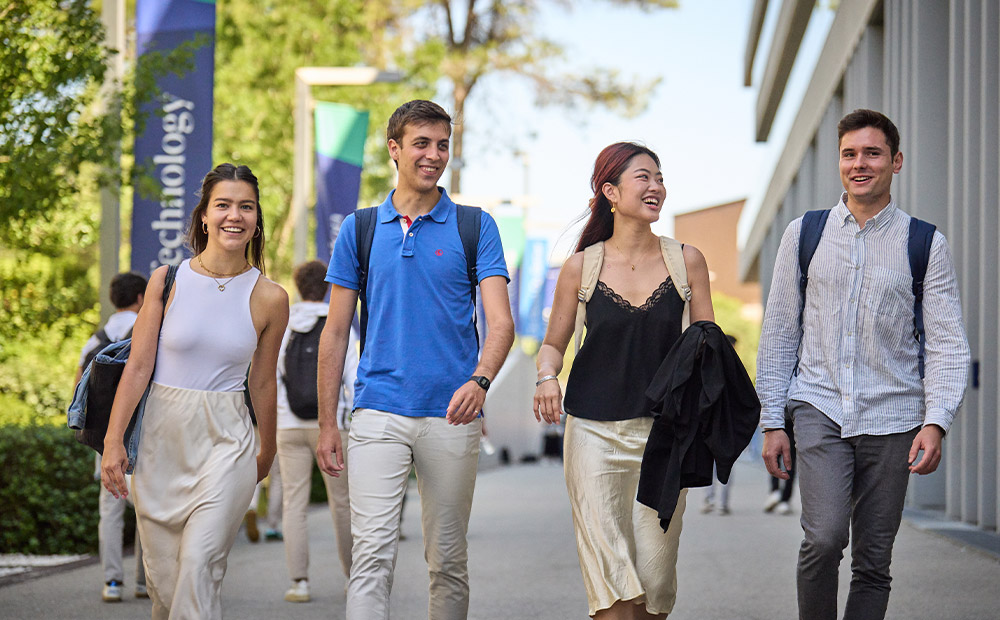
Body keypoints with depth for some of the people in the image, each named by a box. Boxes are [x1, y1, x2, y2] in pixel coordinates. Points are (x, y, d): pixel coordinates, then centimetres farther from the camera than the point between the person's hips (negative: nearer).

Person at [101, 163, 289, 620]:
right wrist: (113, 441, -7)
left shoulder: (269, 298, -1)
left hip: (227, 442, -1)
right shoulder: (167, 281, -1)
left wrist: (268, 452, 21)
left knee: (200, 565, -16)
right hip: (162, 433, 1)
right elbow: (138, 366, -1)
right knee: (162, 576, 5)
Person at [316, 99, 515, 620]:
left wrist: (480, 380, -26)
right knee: (372, 552, -10)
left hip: (452, 415, 0)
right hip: (379, 412, 0)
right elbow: (335, 333, 10)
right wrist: (327, 424, 5)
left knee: (448, 558, 8)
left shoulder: (475, 227, 5)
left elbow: (500, 321, -5)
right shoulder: (360, 229, 8)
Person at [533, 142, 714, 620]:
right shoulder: (581, 266, 2)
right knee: (609, 576, -8)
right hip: (594, 431, -1)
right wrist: (547, 378, -10)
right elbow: (553, 343, 11)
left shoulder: (686, 261, 4)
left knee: (656, 575, 2)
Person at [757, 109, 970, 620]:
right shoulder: (804, 234, 6)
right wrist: (772, 422, 5)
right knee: (824, 538, -19)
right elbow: (779, 333, 9)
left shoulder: (925, 245, 2)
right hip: (820, 408, 0)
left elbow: (949, 343, -1)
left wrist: (935, 422, -14)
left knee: (874, 561, 3)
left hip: (891, 416, 0)